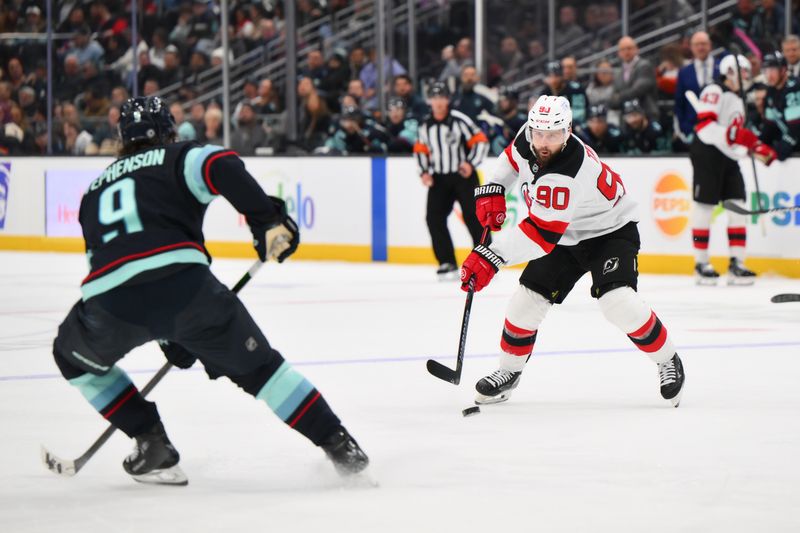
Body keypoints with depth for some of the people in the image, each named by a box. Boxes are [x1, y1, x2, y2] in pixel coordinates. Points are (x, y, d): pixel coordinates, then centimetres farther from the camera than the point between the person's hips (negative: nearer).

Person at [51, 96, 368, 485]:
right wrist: (266, 219, -6)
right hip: (182, 282, -2)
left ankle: (150, 441, 23)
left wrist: (167, 337, 42)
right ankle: (337, 444, 13)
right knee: (255, 364, 18)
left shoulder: (95, 190, 35)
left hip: (108, 299, 2)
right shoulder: (178, 158, 21)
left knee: (75, 356, 33)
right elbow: (221, 167, -4)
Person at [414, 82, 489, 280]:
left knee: (472, 217, -10)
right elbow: (420, 150, 18)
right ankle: (448, 263, 0)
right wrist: (424, 172, 4)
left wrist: (471, 163, -20)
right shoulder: (425, 125, 7)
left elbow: (481, 141, -9)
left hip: (463, 176, -5)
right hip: (439, 179, 5)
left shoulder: (459, 120, -10)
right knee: (434, 218, -6)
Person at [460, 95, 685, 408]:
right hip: (566, 239, 7)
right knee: (527, 300, -1)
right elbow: (511, 158, 11)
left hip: (610, 232, -7)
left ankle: (668, 361, -4)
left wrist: (492, 257, -46)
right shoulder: (528, 138, -15)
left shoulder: (566, 176, -38)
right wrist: (493, 190, -2)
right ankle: (509, 371, 20)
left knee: (618, 301, -26)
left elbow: (541, 234, -40)